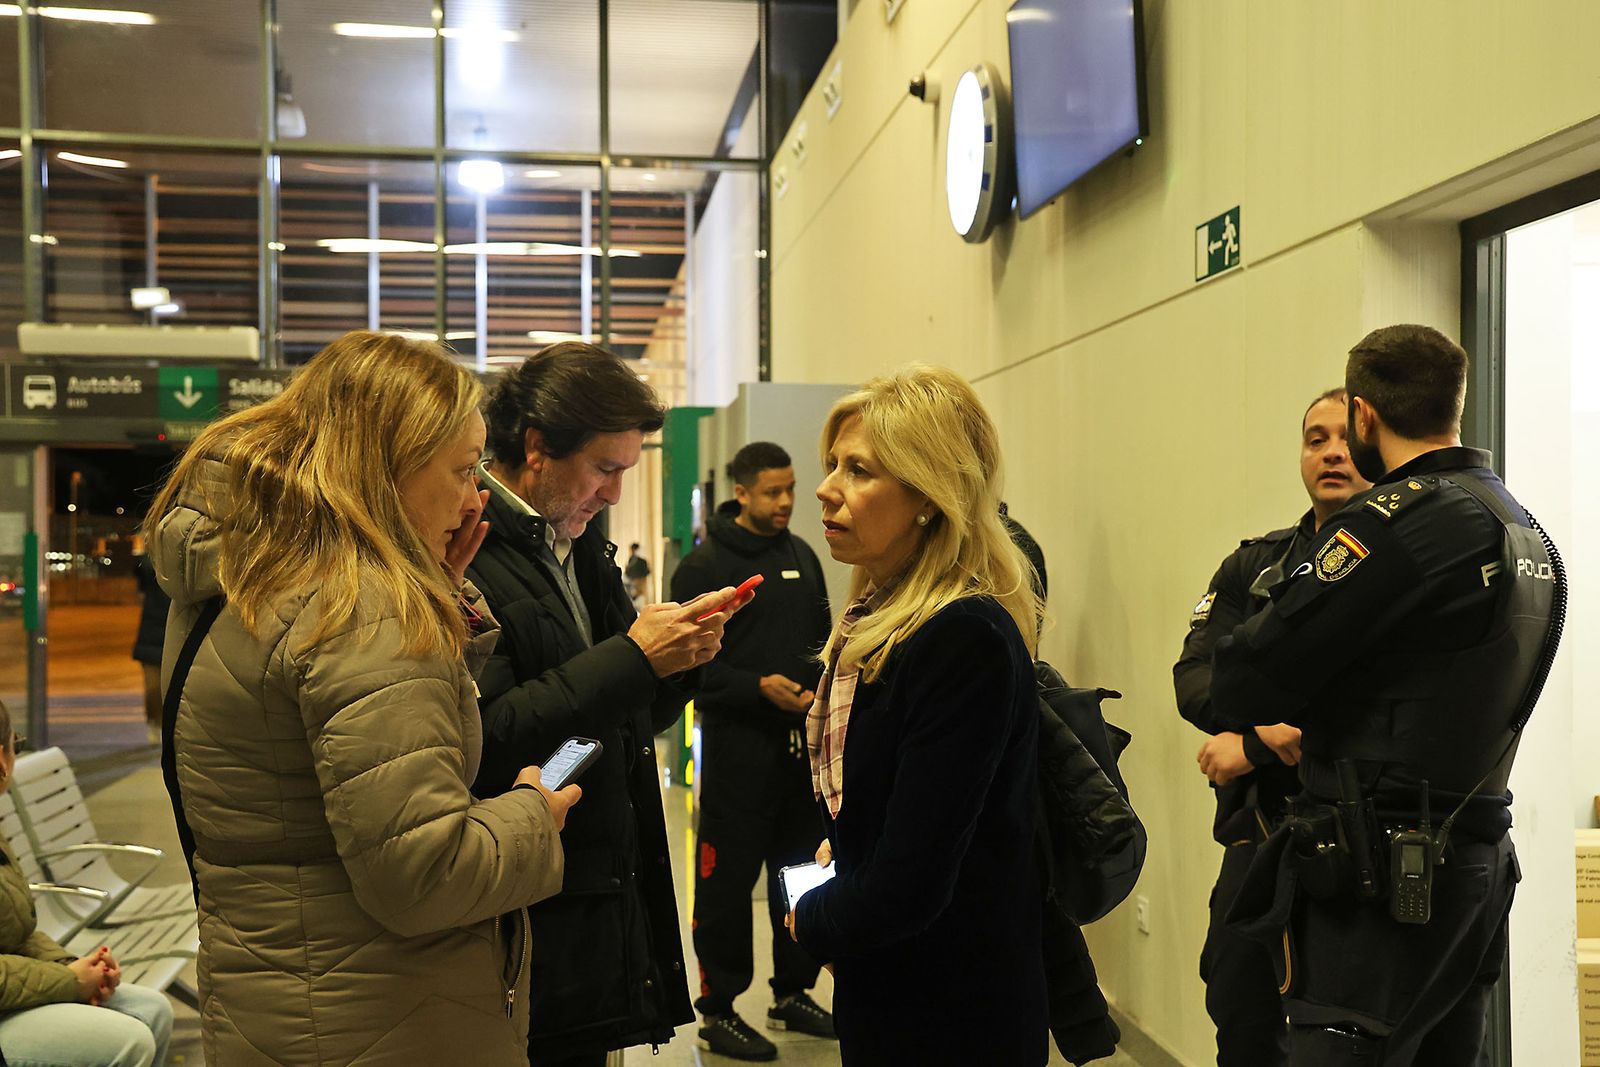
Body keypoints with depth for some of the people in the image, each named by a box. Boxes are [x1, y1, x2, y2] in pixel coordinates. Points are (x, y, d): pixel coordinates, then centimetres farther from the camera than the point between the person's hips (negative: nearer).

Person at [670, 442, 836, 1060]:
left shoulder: (802, 557, 13)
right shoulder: (705, 565, -5)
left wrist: (819, 688, 0)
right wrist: (758, 687, -19)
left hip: (802, 738, 6)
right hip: (737, 743, -6)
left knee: (802, 871, 13)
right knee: (728, 880, -1)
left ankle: (793, 992, 28)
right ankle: (718, 1009, 11)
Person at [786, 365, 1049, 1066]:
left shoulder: (967, 641, -24)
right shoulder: (875, 617, 4)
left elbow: (908, 884, -25)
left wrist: (812, 920, -7)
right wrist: (835, 870, 1)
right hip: (879, 994, 8)